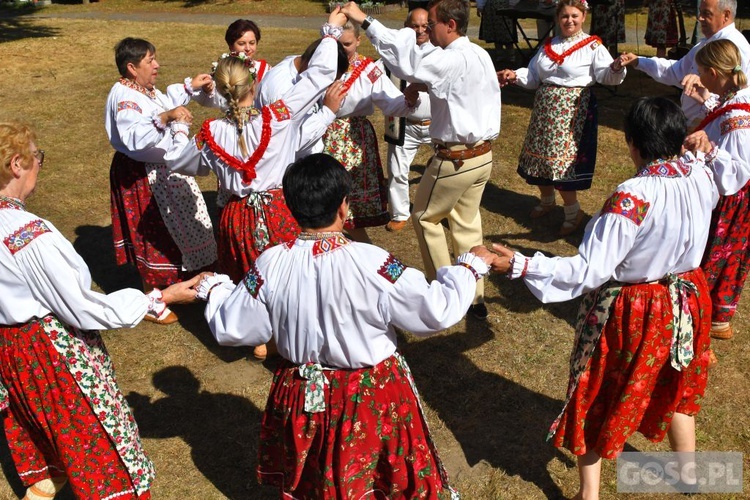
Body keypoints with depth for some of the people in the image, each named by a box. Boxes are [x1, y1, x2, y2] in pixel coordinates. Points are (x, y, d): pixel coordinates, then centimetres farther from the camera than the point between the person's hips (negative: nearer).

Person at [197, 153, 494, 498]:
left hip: (302, 398, 3)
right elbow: (437, 312, -19)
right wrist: (469, 266, -4)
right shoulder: (371, 263, -27)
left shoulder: (271, 265, -17)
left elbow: (231, 329, -5)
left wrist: (214, 289, 15)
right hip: (372, 400, -2)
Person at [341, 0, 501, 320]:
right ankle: (474, 298, 22)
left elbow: (407, 63, -32)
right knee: (467, 224, 16)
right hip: (482, 155, 8)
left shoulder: (452, 60, -21)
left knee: (425, 217, 11)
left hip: (455, 159, -8)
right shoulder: (479, 55, 7)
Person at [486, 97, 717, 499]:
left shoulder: (632, 198, -32)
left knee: (598, 398, 15)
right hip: (685, 302, 6)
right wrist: (700, 154, 25)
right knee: (675, 387, 29)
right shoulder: (702, 176, -12)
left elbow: (589, 270, -32)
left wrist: (520, 266, -32)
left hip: (630, 312, -6)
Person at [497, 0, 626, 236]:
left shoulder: (592, 46, -4)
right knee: (540, 155, 12)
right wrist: (515, 75, -2)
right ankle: (547, 200, 37)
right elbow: (533, 76, 15)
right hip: (545, 109, 6)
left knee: (562, 161, -8)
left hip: (572, 112, -6)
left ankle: (573, 212, 10)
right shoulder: (549, 46, 13)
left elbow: (607, 76, -15)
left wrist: (617, 67, -36)